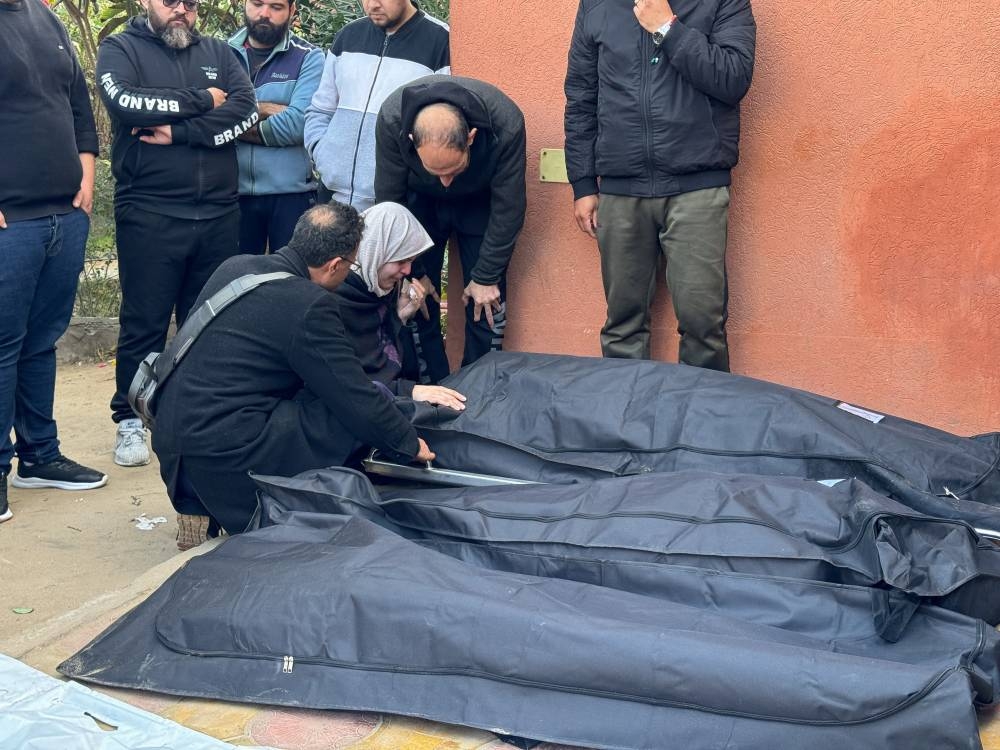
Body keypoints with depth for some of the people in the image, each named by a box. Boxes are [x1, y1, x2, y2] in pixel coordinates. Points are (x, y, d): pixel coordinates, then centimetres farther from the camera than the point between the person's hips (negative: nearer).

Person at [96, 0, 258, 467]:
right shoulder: (120, 50, 4)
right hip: (149, 214, -3)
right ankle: (129, 420, 14)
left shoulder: (218, 53, 13)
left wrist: (179, 132, -15)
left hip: (219, 213, 3)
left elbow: (246, 112, -4)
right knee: (144, 323, 2)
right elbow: (126, 103, -16)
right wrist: (201, 100, -8)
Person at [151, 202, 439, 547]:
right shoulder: (309, 305, -16)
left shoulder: (235, 266, 8)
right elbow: (359, 400, -11)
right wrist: (411, 445, 7)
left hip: (171, 441, 9)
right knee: (354, 415, -5)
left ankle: (201, 509, 17)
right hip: (223, 458, -9)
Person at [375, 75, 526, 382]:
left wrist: (486, 277, -17)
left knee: (487, 300, -6)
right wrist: (410, 272, -17)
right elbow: (389, 203, -22)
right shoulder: (392, 118, -35)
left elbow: (508, 207, -24)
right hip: (420, 201, 1)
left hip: (479, 203, 0)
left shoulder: (506, 124, -37)